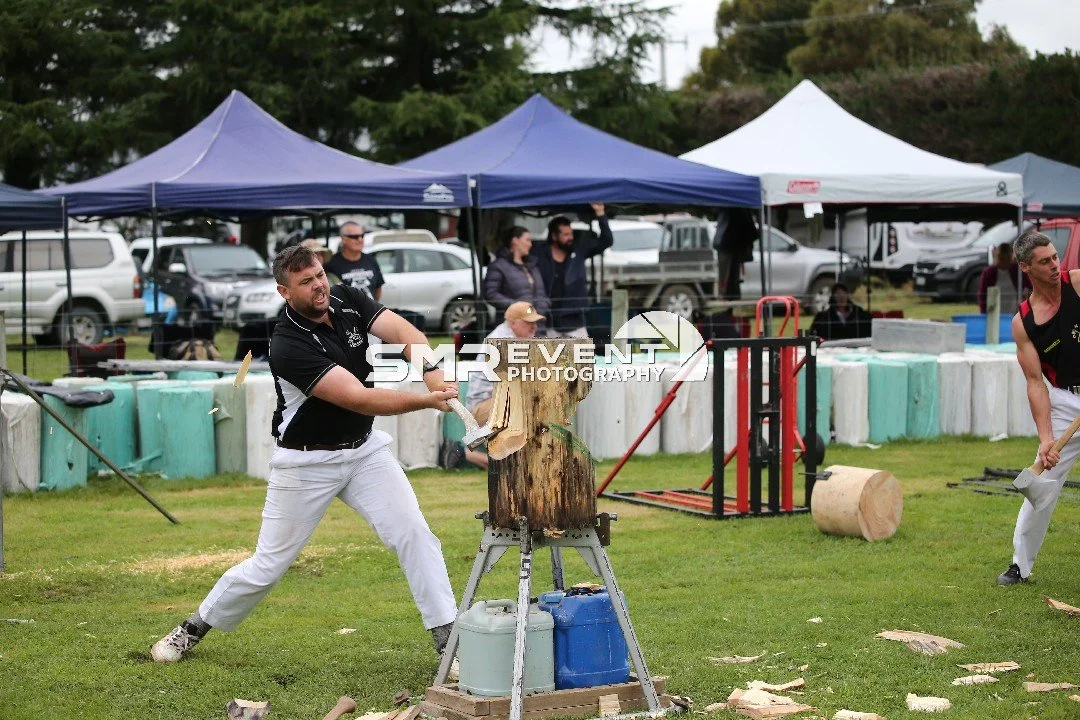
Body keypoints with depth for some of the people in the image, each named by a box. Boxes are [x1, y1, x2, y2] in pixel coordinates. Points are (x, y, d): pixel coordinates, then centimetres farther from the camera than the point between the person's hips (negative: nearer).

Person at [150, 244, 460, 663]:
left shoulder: (347, 300, -7)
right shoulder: (288, 346, -26)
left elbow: (405, 333, -19)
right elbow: (358, 398, -32)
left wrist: (432, 374, -39)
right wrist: (426, 401, -40)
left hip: (364, 448, 5)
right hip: (306, 462, -5)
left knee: (414, 534, -8)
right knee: (269, 565, 4)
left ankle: (448, 639, -3)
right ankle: (195, 628, 24)